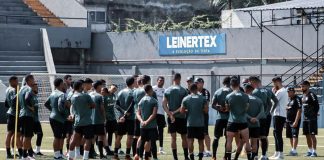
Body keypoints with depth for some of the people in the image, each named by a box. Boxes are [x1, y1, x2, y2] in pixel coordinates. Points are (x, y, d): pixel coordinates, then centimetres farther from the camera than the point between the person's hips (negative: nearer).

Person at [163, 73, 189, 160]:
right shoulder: (183, 91, -6)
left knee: (173, 138, 3)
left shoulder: (167, 91, 1)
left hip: (171, 117, 2)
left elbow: (164, 104, -4)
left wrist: (170, 114, -9)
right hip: (181, 117, -2)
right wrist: (175, 112, -7)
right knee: (184, 137, 9)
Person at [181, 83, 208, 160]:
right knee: (201, 141, 9)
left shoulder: (186, 99, -1)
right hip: (200, 123, 0)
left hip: (190, 123, 0)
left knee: (190, 140, 2)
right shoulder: (203, 98, -2)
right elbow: (206, 110, -3)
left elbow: (182, 111, 2)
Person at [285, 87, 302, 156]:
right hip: (288, 121, 9)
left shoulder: (297, 99, -10)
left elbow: (299, 111, -15)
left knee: (294, 135, -13)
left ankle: (294, 150, -19)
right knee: (290, 136, 10)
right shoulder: (288, 100, 16)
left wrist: (296, 121, -21)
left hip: (294, 121, -9)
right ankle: (292, 150, 16)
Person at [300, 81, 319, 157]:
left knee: (312, 135, -8)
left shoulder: (311, 95, -12)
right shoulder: (303, 96, 14)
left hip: (312, 119, -9)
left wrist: (314, 114, -12)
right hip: (305, 119, 9)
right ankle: (310, 150, 19)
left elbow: (316, 105, -15)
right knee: (307, 135, 11)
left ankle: (314, 151, -5)